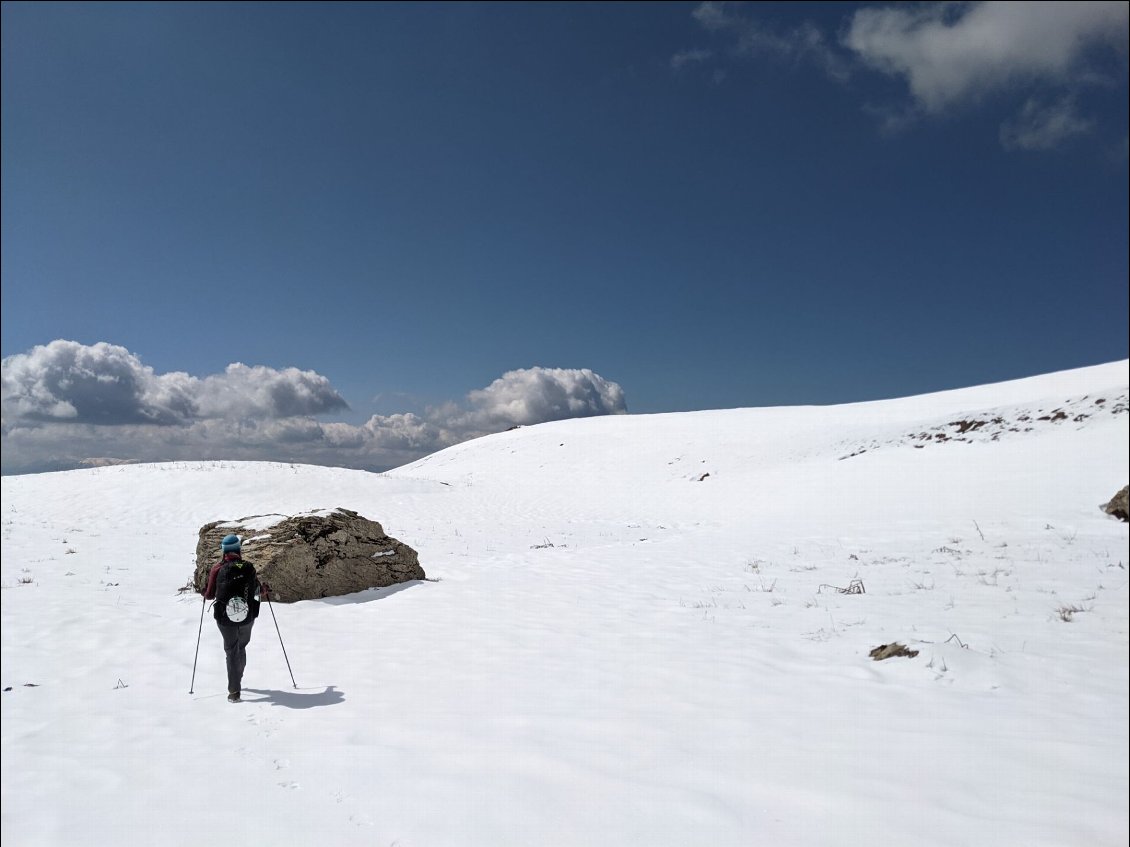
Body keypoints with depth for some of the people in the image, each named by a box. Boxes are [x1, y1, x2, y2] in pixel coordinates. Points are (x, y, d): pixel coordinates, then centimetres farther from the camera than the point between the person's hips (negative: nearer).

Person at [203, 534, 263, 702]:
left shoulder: (217, 568, -7)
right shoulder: (248, 567, -4)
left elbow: (210, 594, -1)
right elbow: (257, 588, 9)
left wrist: (205, 593, 23)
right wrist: (264, 588, 31)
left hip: (225, 618, -1)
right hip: (248, 617, 1)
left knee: (232, 651, 7)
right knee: (242, 647, 23)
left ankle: (234, 691, 2)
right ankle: (237, 679, 38)